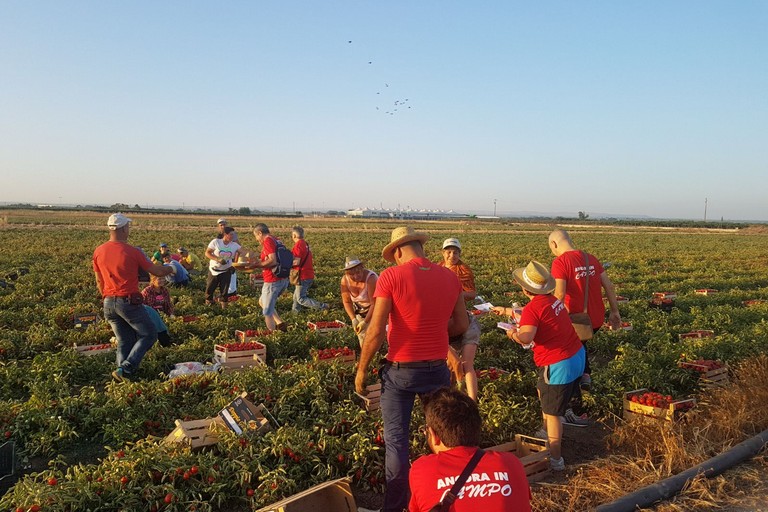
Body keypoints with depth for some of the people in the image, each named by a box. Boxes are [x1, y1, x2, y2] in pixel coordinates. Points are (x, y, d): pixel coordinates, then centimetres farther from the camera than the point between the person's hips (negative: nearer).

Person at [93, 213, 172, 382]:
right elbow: (157, 271, -4)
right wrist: (170, 269, 17)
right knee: (149, 335, 6)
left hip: (109, 303, 6)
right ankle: (126, 369, -6)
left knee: (124, 341, 17)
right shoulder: (133, 252, -13)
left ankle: (123, 374, 15)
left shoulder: (98, 252, 3)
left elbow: (99, 281, 12)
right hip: (129, 302, -6)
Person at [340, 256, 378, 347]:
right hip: (360, 310, 5)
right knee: (362, 336, 11)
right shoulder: (345, 280, -18)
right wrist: (353, 319, -17)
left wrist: (365, 321, -26)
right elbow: (347, 302, -7)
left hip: (376, 309, -5)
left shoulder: (370, 278, -34)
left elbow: (374, 304, -29)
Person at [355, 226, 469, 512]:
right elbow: (461, 325, 8)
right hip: (437, 369, 4)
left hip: (401, 371, -4)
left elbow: (376, 332, -16)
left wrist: (362, 370, -4)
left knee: (396, 440, 10)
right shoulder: (450, 278, -1)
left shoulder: (391, 277, -14)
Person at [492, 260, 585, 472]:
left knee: (552, 412, 6)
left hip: (559, 365, -9)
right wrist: (507, 311, 33)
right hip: (577, 356, 9)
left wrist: (513, 333, -14)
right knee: (543, 392, 29)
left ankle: (556, 459, 14)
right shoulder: (553, 299, 6)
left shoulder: (532, 308, -20)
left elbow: (526, 337, -37)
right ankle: (547, 434, 44)